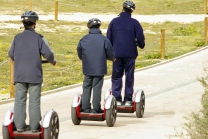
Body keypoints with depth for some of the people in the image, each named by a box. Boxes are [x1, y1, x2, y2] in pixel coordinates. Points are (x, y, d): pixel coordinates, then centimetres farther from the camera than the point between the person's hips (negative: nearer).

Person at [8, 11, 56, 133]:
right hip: (34, 74, -2)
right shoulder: (38, 38, -7)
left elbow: (11, 54, 12)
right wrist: (52, 61, 12)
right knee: (34, 101, 3)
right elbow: (48, 53, -11)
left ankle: (20, 126, 7)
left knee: (20, 100, 7)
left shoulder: (17, 38, 2)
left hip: (19, 74, 3)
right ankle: (34, 126, 5)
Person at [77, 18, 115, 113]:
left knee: (86, 87, 11)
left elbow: (79, 55, 8)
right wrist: (112, 58, 18)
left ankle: (86, 107, 10)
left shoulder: (83, 39, -1)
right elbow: (111, 55, -5)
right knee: (97, 88, 3)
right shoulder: (104, 39, -8)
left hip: (87, 69, 2)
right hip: (99, 69, -2)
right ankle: (96, 108, 5)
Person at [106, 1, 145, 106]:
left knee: (116, 76, 7)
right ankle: (128, 99, 7)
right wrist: (141, 45, 18)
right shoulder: (134, 22, -5)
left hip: (117, 53, 1)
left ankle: (117, 99, 4)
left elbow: (108, 37, 4)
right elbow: (140, 38, -5)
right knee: (129, 77, 6)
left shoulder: (114, 21, 0)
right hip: (130, 53, -1)